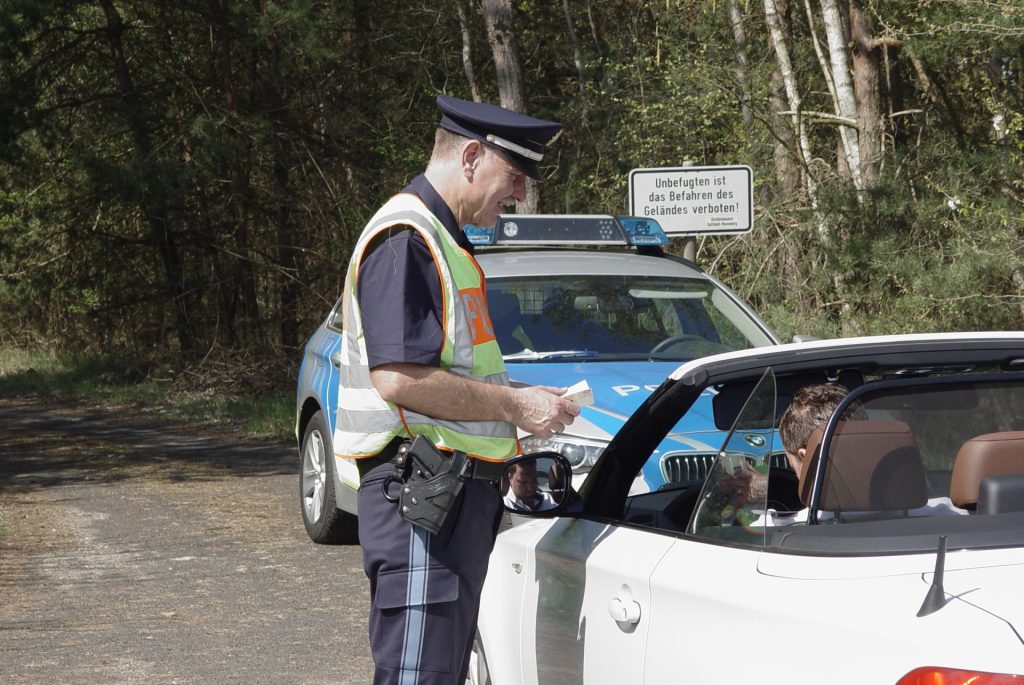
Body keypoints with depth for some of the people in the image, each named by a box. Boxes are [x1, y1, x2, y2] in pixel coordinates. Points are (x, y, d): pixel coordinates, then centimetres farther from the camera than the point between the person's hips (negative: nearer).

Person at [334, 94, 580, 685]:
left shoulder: (443, 240, 20)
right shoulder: (406, 239, -14)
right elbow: (399, 378, -24)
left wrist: (523, 399, 12)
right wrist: (513, 405, -16)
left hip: (459, 492, 11)